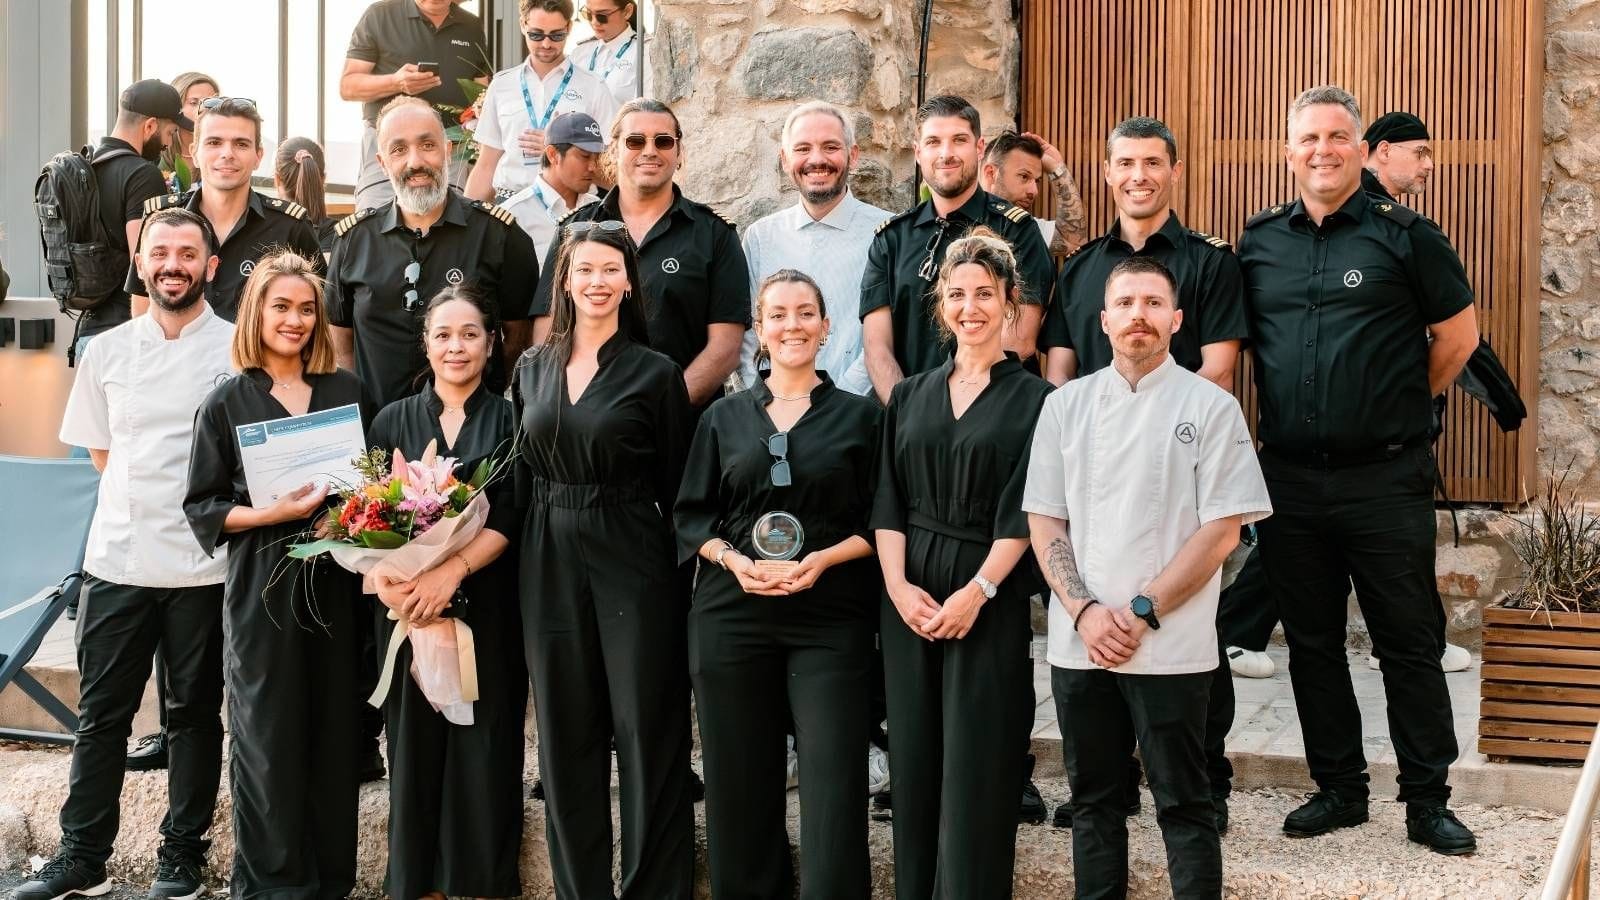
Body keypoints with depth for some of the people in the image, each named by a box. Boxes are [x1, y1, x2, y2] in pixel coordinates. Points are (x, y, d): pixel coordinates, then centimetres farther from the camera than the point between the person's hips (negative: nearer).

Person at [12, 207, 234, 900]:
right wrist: (140, 505, 5)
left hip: (202, 563, -3)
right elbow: (99, 448, 15)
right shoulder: (108, 350, 8)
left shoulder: (237, 350, -3)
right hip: (117, 557, 3)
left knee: (193, 713, 8)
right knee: (100, 713, 8)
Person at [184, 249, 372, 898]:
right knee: (268, 736, 0)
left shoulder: (347, 392, 9)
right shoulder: (226, 403, 2)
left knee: (335, 732, 4)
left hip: (336, 581, 3)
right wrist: (274, 512, -15)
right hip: (262, 585, -2)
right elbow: (203, 508, 0)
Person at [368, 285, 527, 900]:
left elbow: (511, 518, -6)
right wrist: (385, 581, -14)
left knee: (483, 747, 0)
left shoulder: (509, 421, 4)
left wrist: (452, 572, -20)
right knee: (415, 744, 5)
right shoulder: (394, 420, 10)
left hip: (487, 610, -2)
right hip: (408, 610, 2)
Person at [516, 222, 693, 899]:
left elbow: (676, 488, -2)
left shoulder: (654, 373, -3)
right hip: (550, 563, 4)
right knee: (565, 736, 10)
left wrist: (682, 569, -9)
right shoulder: (533, 369, 10)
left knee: (646, 733, 1)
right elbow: (524, 475, 14)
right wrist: (528, 556, 8)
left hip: (633, 563, -4)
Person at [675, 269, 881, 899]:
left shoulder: (859, 416, 6)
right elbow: (691, 515, 11)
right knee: (740, 776, 5)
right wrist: (730, 558, -8)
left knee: (832, 778, -8)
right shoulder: (725, 418, 11)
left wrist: (824, 559, -12)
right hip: (733, 613, 2)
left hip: (829, 618, -2)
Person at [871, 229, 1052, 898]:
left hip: (991, 598, -4)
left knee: (976, 765, -2)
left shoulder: (1033, 401, 0)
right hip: (909, 596, 4)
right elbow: (887, 504, 7)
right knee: (914, 759, 8)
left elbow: (1023, 514, -7)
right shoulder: (910, 397, 12)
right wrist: (898, 585, -6)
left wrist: (977, 592, -16)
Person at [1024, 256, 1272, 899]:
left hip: (1171, 647, -3)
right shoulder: (1065, 406, 8)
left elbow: (1222, 531, -6)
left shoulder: (1211, 407, -2)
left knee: (1183, 804, 4)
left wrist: (1143, 612, -11)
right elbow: (1044, 522, 6)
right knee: (1093, 799, 13)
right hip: (1078, 645, 3)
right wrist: (1085, 612, -7)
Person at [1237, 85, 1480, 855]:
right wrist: (1287, 411, 11)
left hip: (1384, 479, -3)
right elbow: (1237, 339, 18)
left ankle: (1427, 800, 15)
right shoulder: (1259, 242, 7)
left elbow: (1458, 335, 4)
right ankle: (1338, 788, 25)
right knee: (1312, 641, 12)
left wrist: (1402, 404, 7)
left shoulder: (1404, 236, -3)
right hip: (1290, 479, 4)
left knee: (1409, 643, 4)